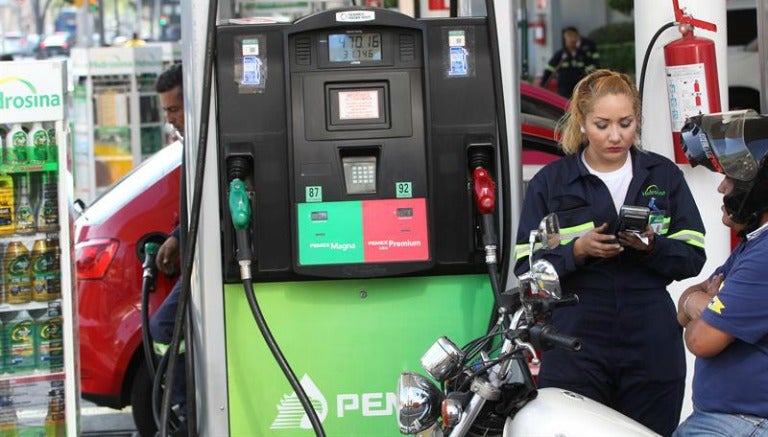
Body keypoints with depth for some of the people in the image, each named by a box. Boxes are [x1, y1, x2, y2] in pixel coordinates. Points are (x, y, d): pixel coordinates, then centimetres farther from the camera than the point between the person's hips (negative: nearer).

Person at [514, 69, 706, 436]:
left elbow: (693, 258, 5)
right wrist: (578, 250, -17)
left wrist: (651, 246, -14)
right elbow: (526, 268, 0)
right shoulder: (550, 182, 5)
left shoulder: (664, 175, 10)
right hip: (576, 347, -2)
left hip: (653, 347, 2)